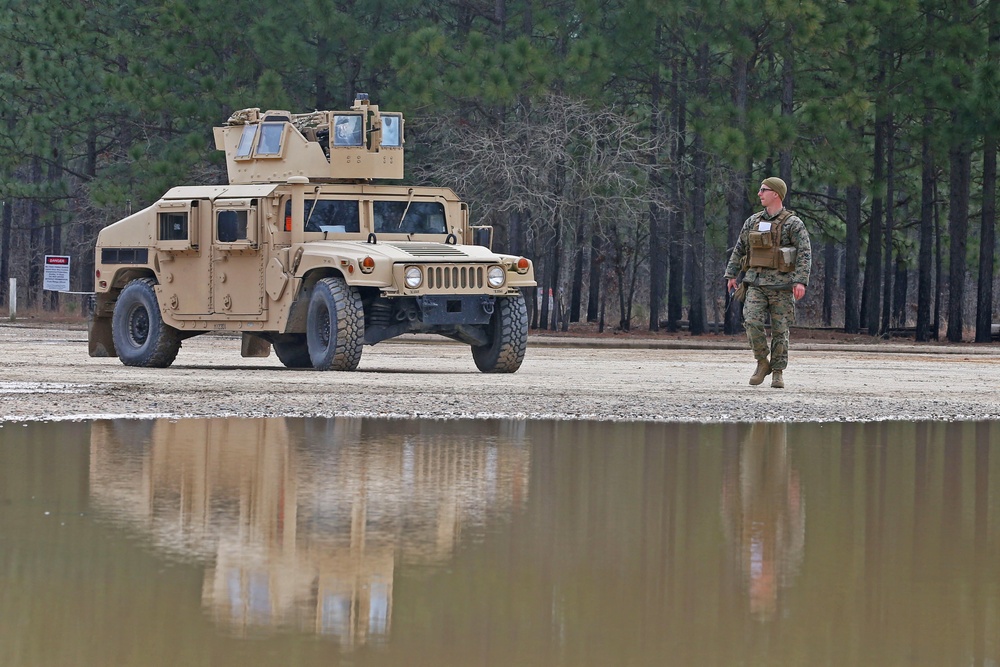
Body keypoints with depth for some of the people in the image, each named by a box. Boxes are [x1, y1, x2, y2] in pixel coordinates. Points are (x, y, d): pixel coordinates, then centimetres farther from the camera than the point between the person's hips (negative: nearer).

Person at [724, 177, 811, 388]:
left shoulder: (793, 223, -3)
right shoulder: (753, 222, 13)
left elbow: (805, 253, -9)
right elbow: (739, 250, 19)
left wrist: (801, 281, -19)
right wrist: (731, 275, 11)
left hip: (781, 285, -4)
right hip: (756, 283, 4)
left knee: (780, 329, 0)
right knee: (752, 322, -14)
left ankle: (777, 372, 9)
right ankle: (763, 363, 2)